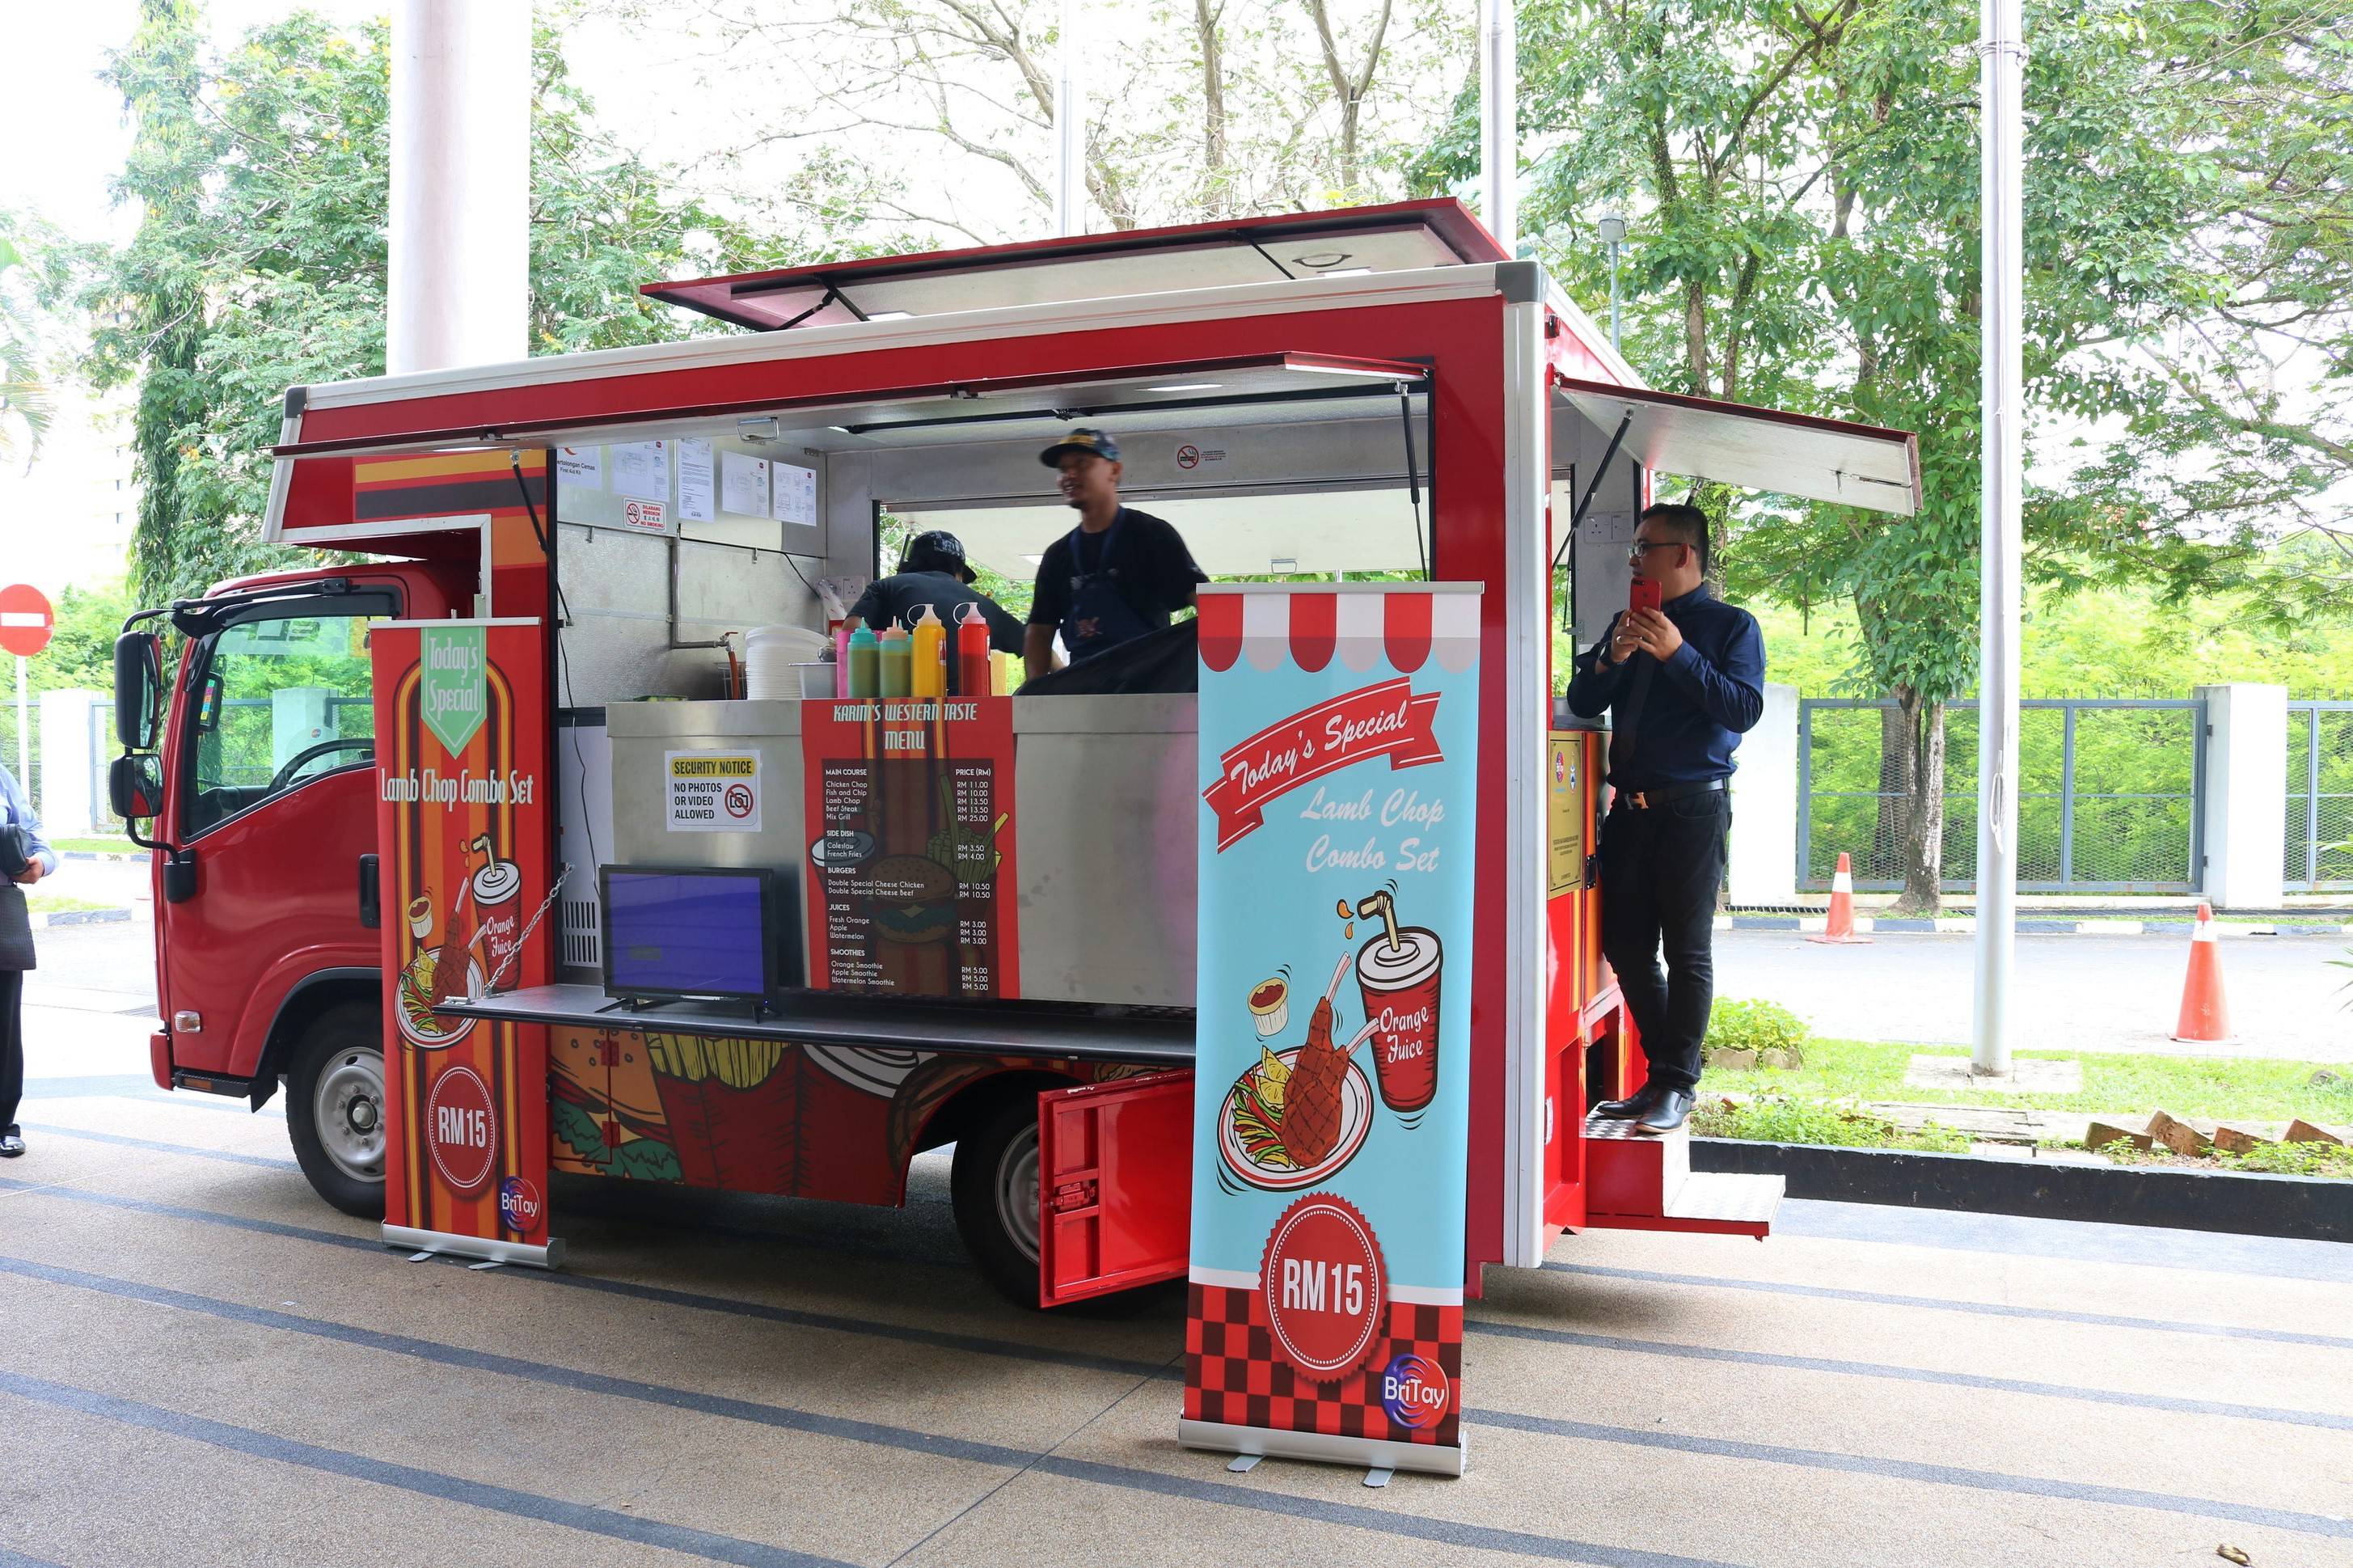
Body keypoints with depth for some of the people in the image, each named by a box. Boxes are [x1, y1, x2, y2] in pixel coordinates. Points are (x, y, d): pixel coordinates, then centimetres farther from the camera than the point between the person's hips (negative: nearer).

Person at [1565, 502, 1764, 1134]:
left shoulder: (1731, 626, 0)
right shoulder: (1628, 622, 16)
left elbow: (1744, 710, -13)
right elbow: (1581, 702, 12)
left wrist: (1679, 654, -18)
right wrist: (1610, 658, -6)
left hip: (1693, 809, -6)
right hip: (1631, 809, 6)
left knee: (1687, 951, -1)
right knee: (1625, 945, 8)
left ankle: (1676, 1085, 6)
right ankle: (1665, 1071, 20)